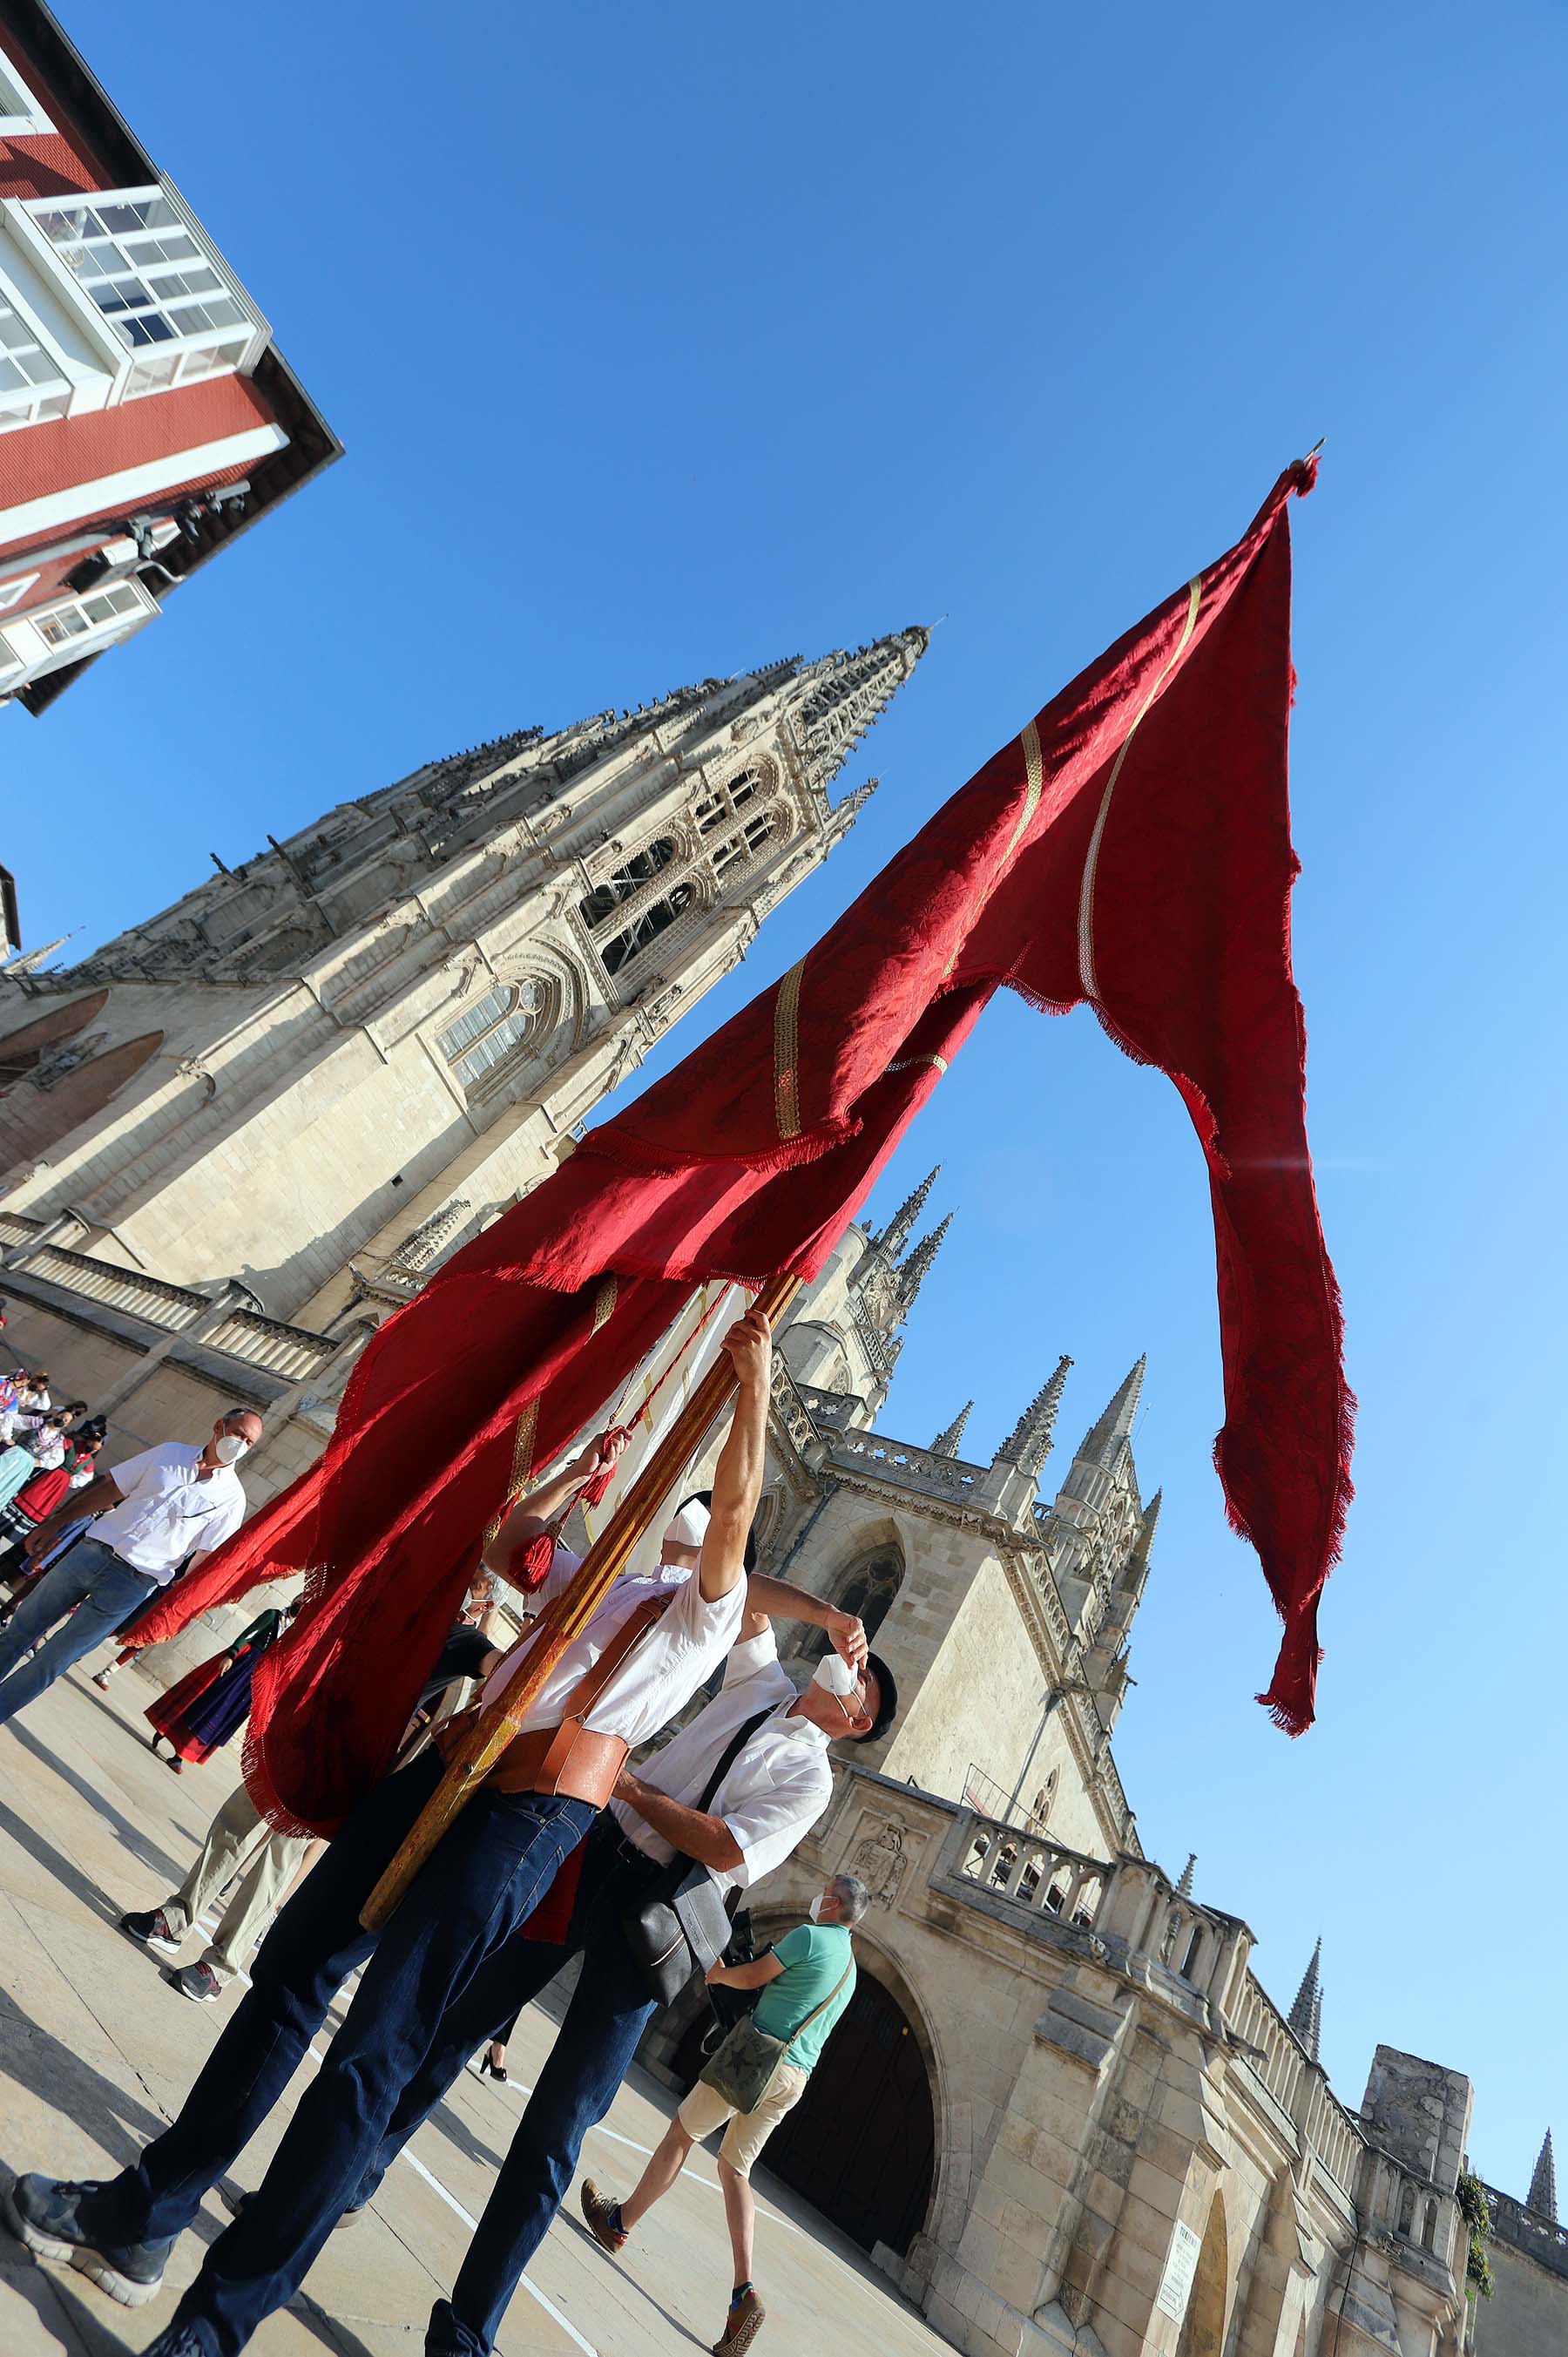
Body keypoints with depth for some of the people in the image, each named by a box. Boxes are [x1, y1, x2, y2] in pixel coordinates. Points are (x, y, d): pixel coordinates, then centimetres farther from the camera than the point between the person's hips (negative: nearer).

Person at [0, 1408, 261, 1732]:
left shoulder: (231, 1497, -9)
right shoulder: (170, 1452, 0)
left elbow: (206, 1561, -7)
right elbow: (107, 1490, 9)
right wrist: (53, 1525, 9)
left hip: (133, 1584, -3)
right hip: (93, 1550, 3)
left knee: (49, 1665, 4)